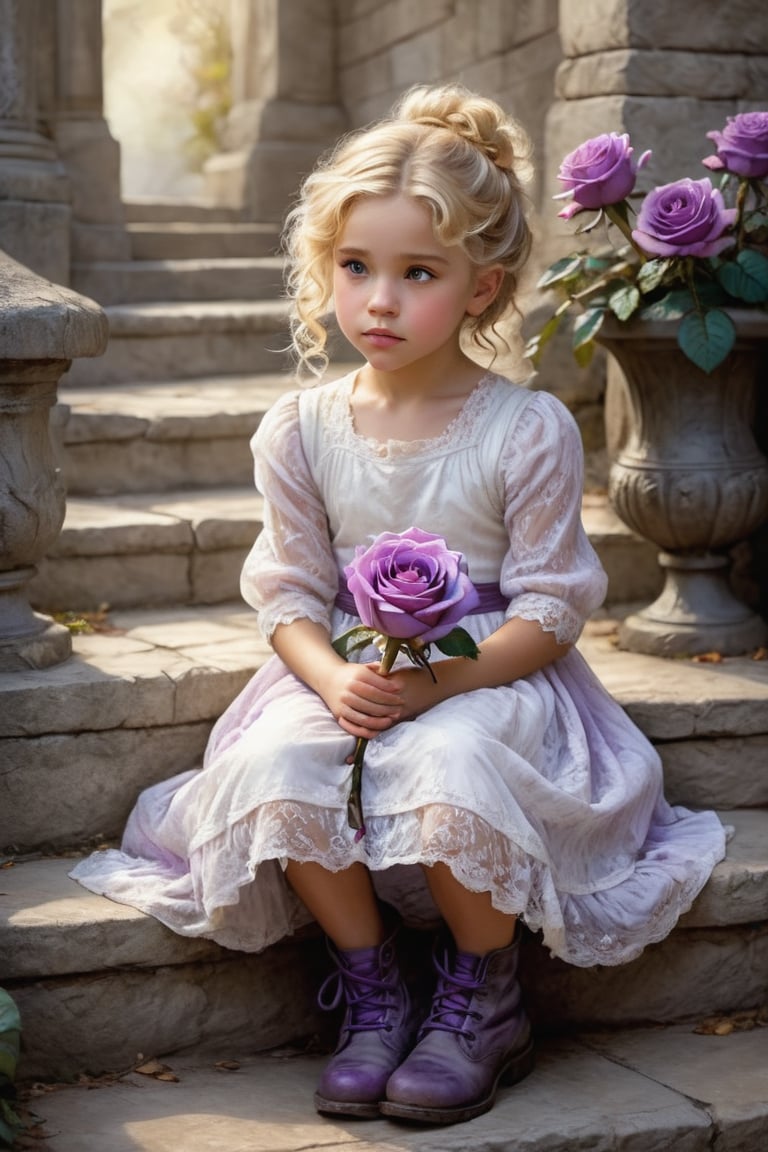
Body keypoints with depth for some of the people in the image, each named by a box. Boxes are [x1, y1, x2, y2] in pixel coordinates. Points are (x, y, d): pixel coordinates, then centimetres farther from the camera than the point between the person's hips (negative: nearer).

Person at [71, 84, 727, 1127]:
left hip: (491, 678, -3)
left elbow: (550, 608, -8)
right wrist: (337, 680, -19)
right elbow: (290, 593, 3)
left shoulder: (528, 431, -8)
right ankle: (372, 990, -6)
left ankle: (484, 998, -7)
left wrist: (437, 681, -23)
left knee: (451, 764, -35)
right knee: (277, 765, -28)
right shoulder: (301, 431, 0)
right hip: (345, 679, 3)